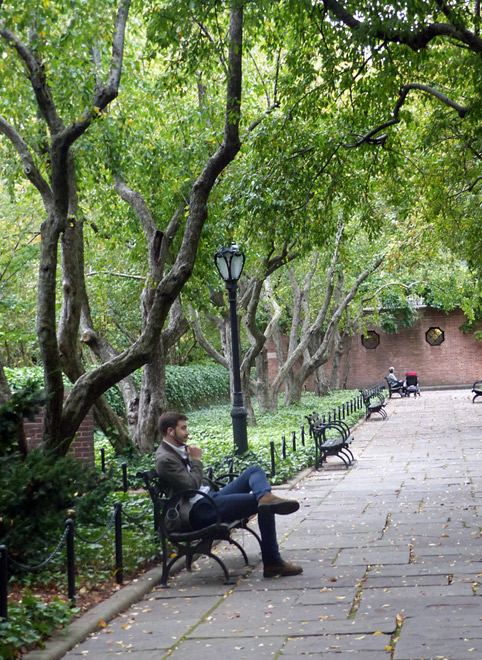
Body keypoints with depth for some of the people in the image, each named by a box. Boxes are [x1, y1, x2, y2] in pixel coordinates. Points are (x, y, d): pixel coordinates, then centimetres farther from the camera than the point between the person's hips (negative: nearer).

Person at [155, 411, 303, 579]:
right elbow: (191, 485, -19)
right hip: (200, 511, -11)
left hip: (211, 496, 11)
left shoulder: (180, 448, 18)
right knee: (265, 508, -17)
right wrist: (196, 460, -7)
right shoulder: (165, 459, -14)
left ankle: (265, 496, -34)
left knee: (255, 470, -1)